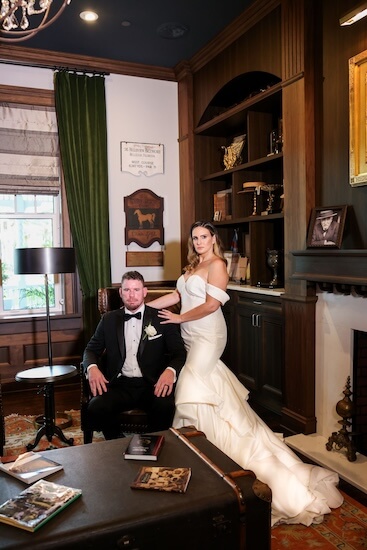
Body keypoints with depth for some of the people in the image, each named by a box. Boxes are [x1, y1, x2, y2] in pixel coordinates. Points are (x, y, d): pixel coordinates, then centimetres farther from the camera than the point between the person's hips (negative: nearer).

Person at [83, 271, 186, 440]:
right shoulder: (109, 320, 14)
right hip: (119, 384, 2)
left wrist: (170, 371, -20)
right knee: (96, 407, -28)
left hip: (152, 385, -1)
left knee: (165, 407, -33)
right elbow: (91, 349, 15)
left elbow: (179, 353, 3)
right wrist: (91, 367, -10)